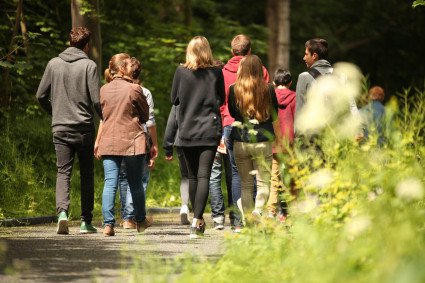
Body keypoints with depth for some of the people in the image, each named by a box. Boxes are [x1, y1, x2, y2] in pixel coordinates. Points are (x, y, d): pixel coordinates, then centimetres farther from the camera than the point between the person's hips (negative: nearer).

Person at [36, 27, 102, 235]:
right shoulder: (89, 65, -5)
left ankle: (62, 212, -21)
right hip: (84, 128, -2)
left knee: (63, 172, 2)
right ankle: (86, 221, 11)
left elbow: (41, 95, 6)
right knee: (87, 174, 9)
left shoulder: (54, 64, 4)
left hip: (60, 128, 2)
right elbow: (96, 100, -11)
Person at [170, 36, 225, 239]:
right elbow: (221, 100, 8)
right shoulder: (216, 72, -2)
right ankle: (197, 219, -19)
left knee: (193, 176, 13)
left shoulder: (181, 72, -3)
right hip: (210, 130, -1)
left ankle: (198, 219, 21)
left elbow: (174, 99, 5)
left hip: (187, 131, 1)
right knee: (204, 175, -6)